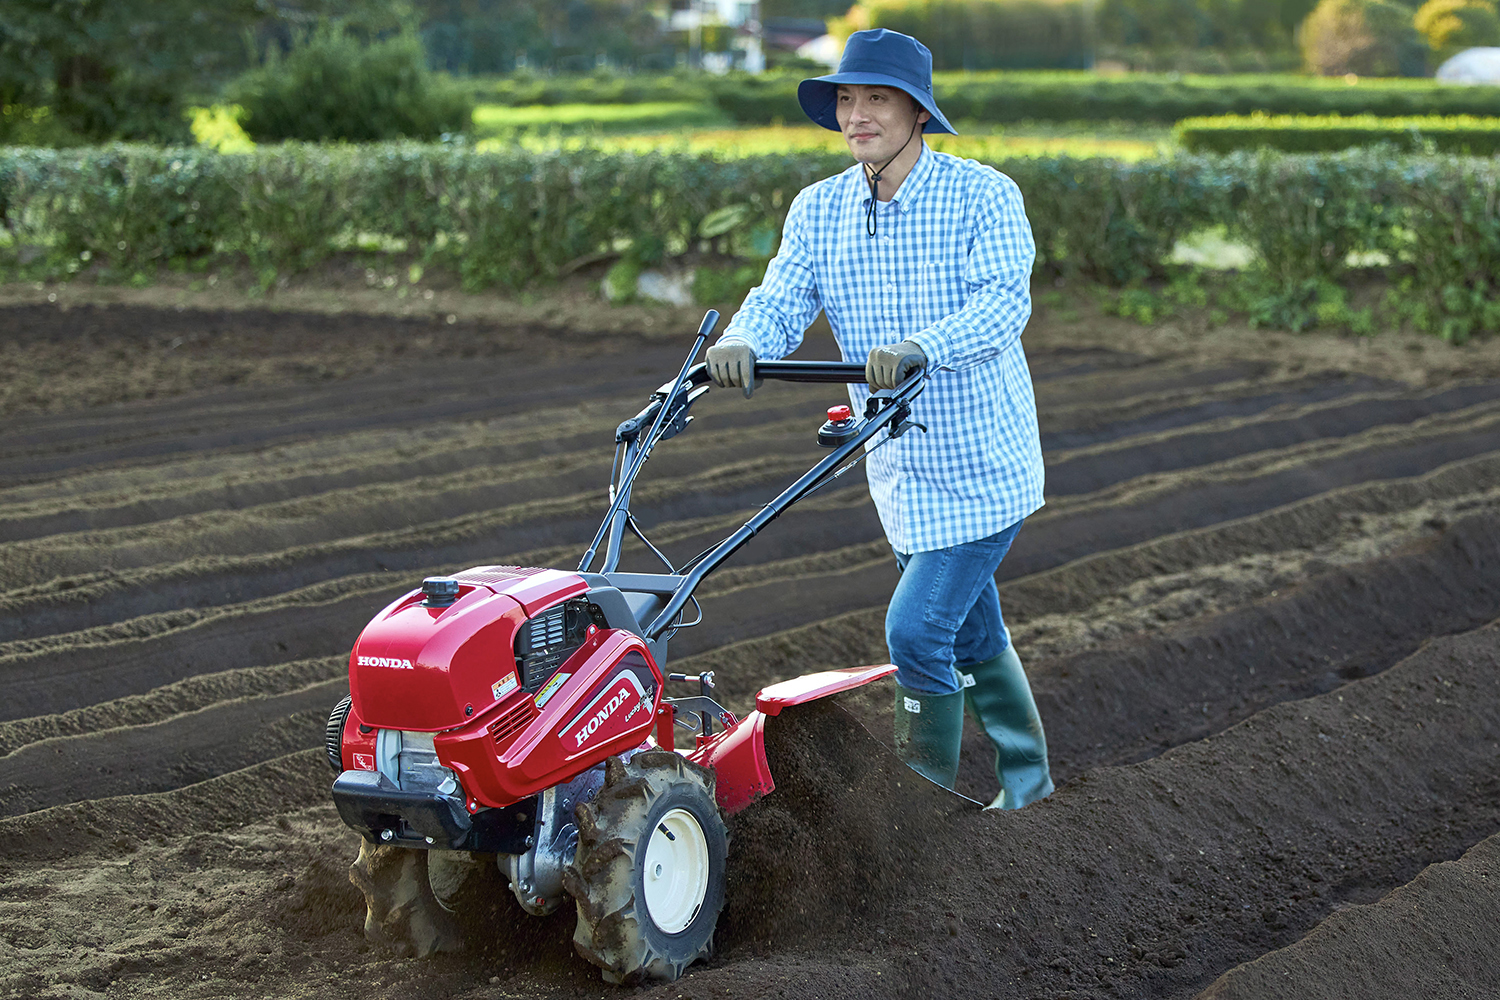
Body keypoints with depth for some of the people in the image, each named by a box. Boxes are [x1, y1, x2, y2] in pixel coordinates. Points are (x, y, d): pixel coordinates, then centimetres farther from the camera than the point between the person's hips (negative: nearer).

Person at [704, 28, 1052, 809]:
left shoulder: (984, 195, -14)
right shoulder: (818, 209, 1)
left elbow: (1005, 300, -29)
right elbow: (781, 301, -10)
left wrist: (921, 347, -46)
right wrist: (741, 340, -34)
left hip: (982, 466, -6)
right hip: (899, 471, 6)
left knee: (916, 629, -13)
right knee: (973, 635, 18)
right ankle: (1028, 780, 36)